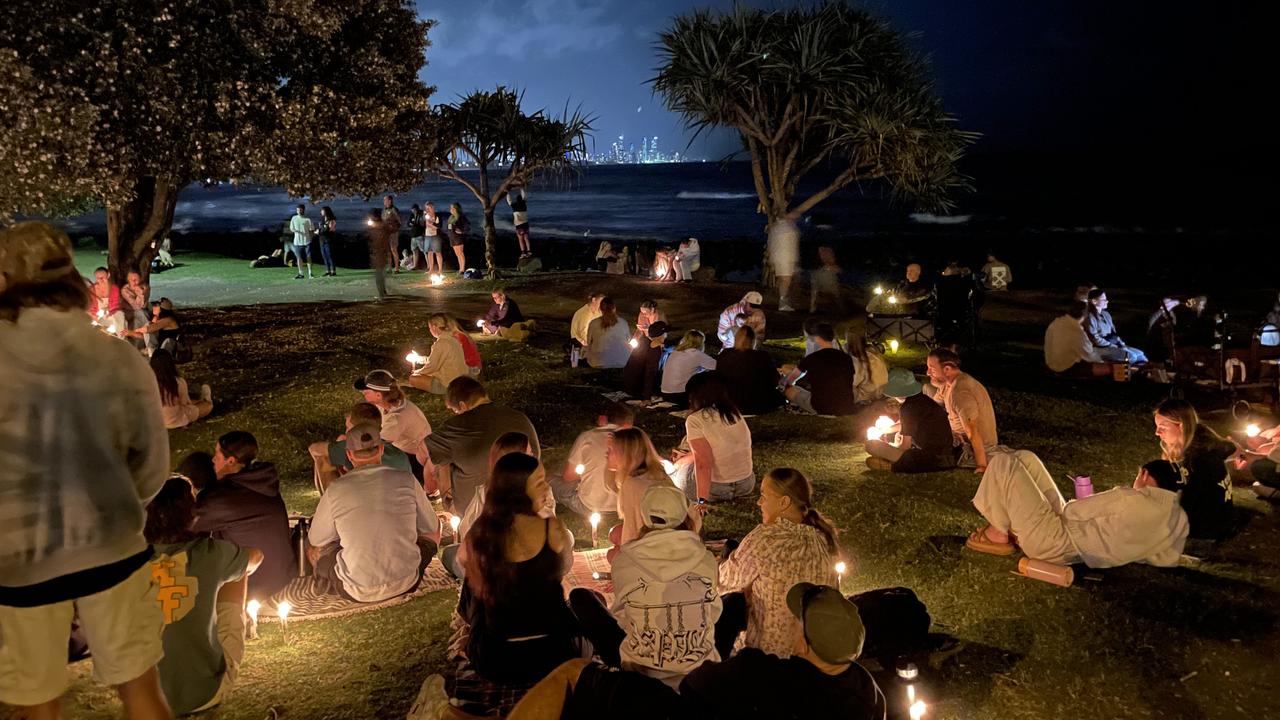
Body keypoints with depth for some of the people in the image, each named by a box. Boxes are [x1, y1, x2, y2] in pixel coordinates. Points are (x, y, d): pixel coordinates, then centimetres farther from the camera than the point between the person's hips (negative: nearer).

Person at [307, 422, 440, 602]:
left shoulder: (335, 491, -7)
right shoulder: (406, 480, -6)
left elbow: (316, 543, 7)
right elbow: (431, 529, 7)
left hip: (357, 592, 0)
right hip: (406, 584, 1)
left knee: (313, 549, 24)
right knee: (433, 530, 26)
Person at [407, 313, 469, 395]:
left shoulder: (440, 343, -19)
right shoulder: (454, 339, 7)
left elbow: (431, 367, -13)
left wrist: (416, 372, 5)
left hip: (449, 385, -10)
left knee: (412, 379, -8)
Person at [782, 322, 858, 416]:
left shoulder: (810, 358, -4)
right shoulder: (847, 358, 4)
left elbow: (790, 380, 15)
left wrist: (786, 383, 41)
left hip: (820, 408, -2)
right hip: (846, 409, 3)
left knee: (789, 389, 15)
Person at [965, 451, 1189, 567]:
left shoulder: (1133, 499, -24)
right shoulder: (1180, 520, -3)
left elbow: (1073, 509, -13)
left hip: (1051, 543, -8)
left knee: (1002, 462, -4)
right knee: (1025, 458, 13)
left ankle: (999, 535, 6)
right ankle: (1011, 524, 18)